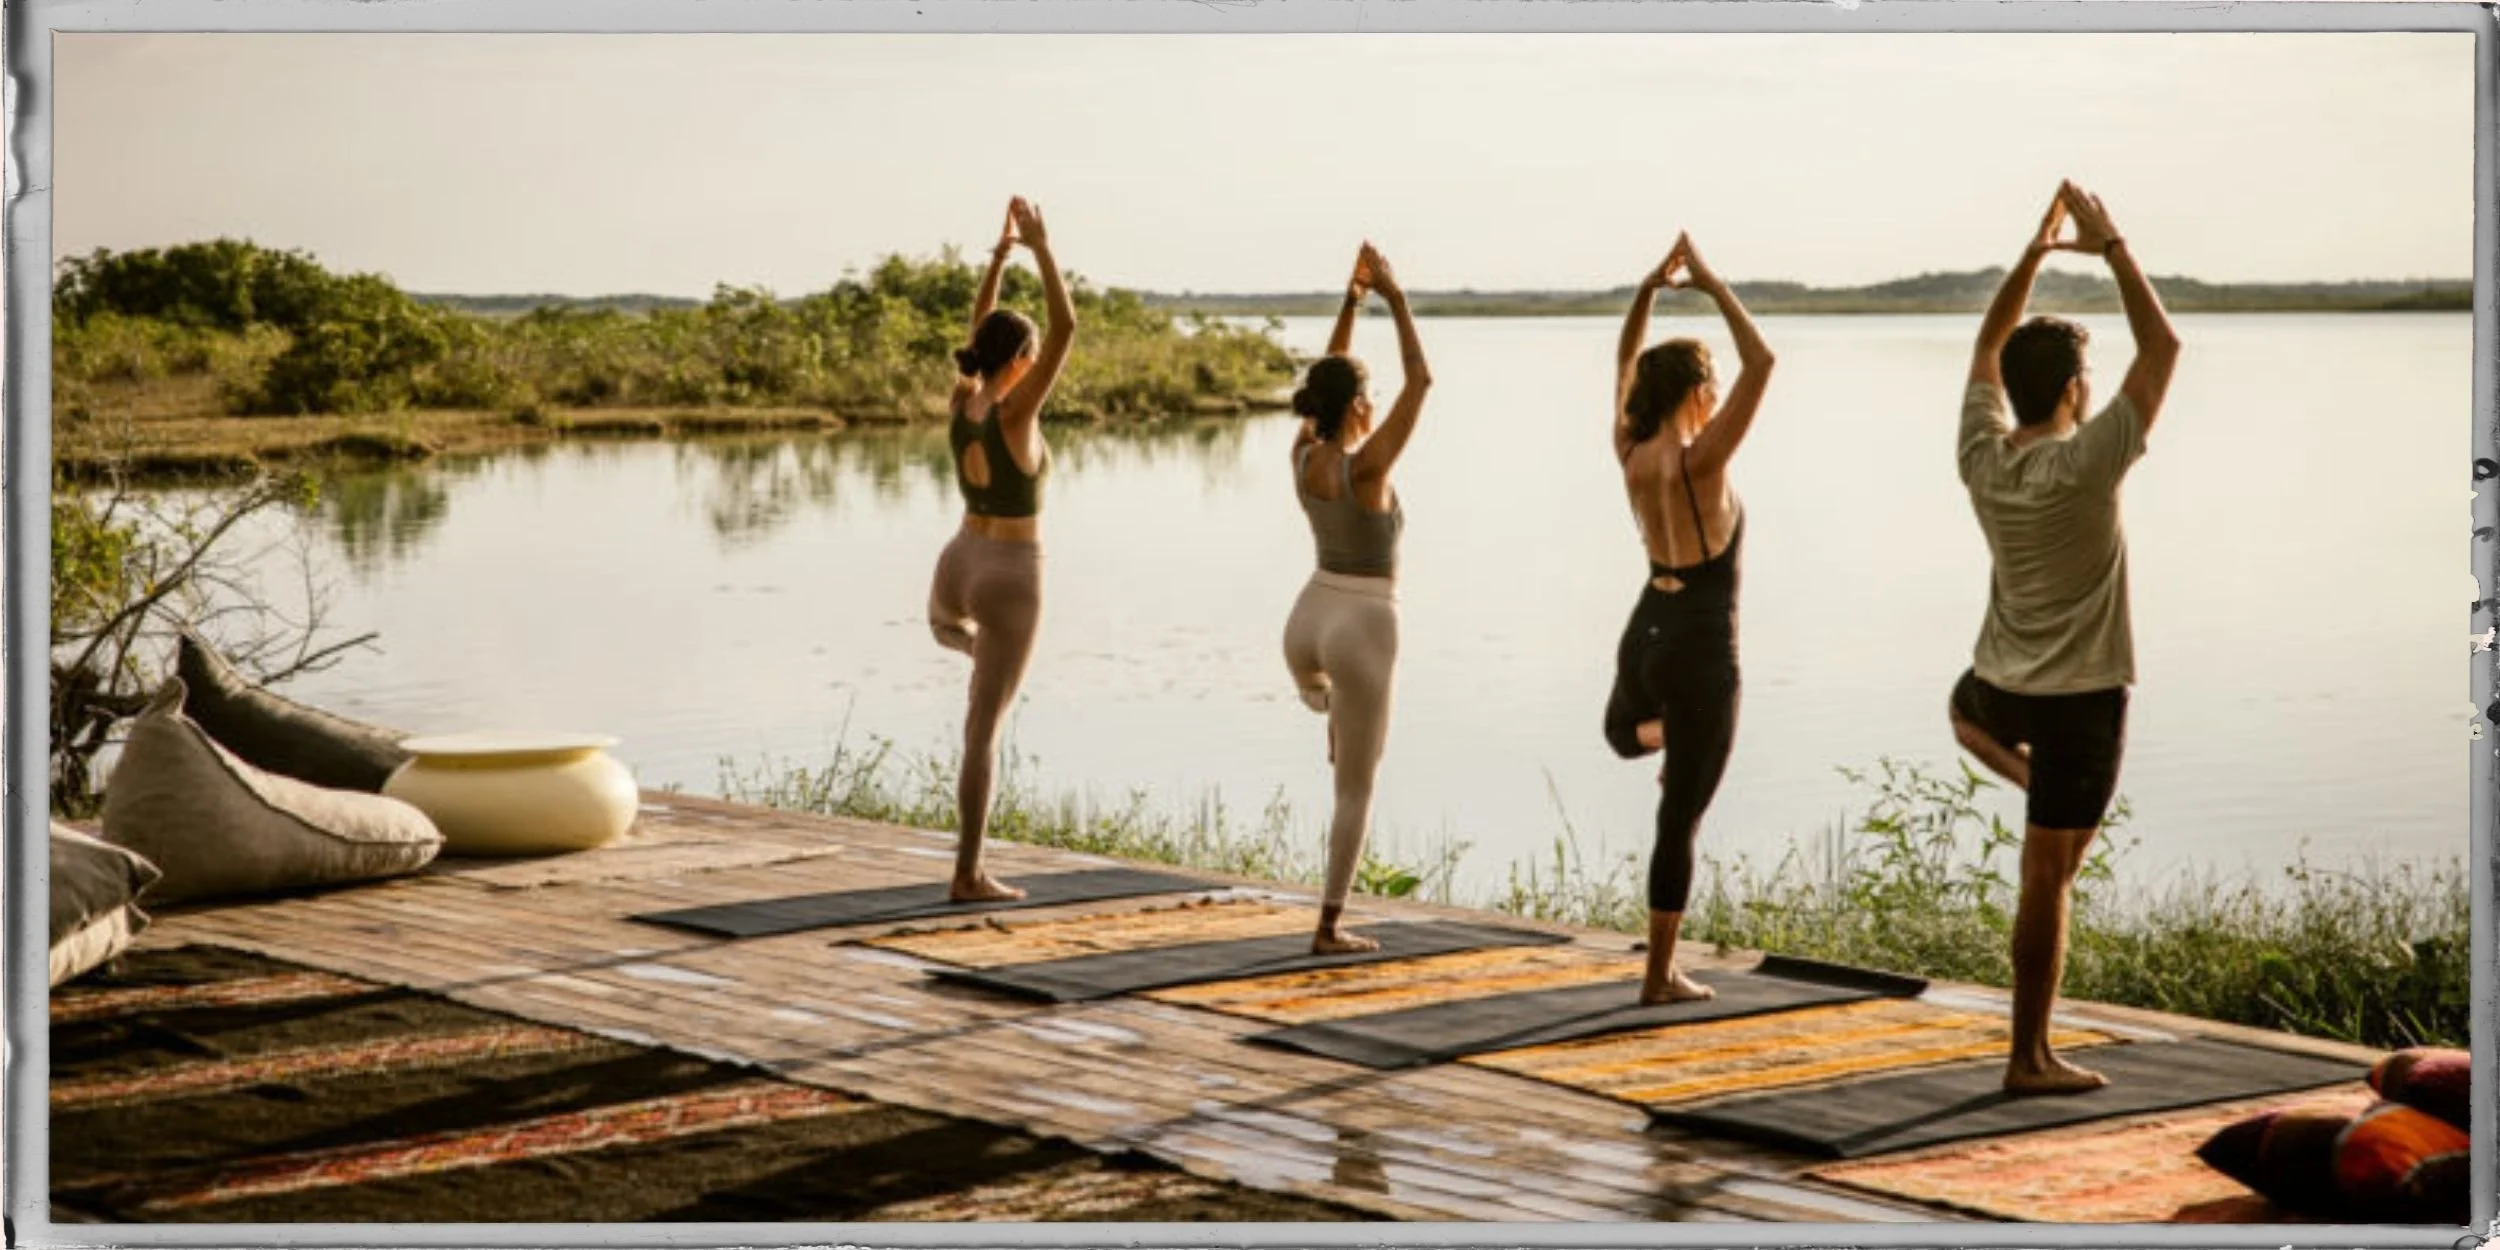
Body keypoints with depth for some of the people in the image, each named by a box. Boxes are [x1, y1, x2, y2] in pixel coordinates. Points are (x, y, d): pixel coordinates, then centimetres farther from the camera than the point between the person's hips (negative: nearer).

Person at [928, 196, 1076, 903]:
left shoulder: (959, 402, -1)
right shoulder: (1014, 411, -18)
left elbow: (979, 328, 15)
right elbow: (1067, 327, -21)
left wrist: (1001, 252, 13)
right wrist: (1040, 249, -13)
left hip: (959, 562, 5)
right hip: (1011, 578, -5)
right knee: (983, 731, -2)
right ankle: (968, 875, 1)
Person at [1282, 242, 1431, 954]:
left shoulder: (1302, 457, -2)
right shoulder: (1365, 466, -18)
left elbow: (1329, 381, 13)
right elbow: (1419, 380, -15)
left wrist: (1350, 301, 10)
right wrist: (1395, 298, -10)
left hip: (1308, 618, 6)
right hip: (1364, 626, -6)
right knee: (1356, 789, 3)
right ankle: (1330, 927, 4)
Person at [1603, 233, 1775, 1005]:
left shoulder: (1632, 456, -1)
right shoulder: (1699, 461, -19)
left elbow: (1624, 365, 15)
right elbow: (1760, 363, -21)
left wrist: (1650, 287, 9)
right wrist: (1712, 286, -14)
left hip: (1644, 636, 7)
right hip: (1700, 651, -7)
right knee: (1679, 821, 0)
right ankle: (1661, 977, 4)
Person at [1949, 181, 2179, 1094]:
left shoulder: (1981, 458, -7)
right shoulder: (2084, 465, -22)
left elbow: (1988, 345, 10)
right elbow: (2163, 346, -16)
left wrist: (2036, 250, 9)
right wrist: (2109, 245, -11)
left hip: (2000, 683, 5)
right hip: (2081, 694, -5)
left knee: (1968, 709, 45)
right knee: (2047, 880, -2)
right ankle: (2030, 1061, 3)